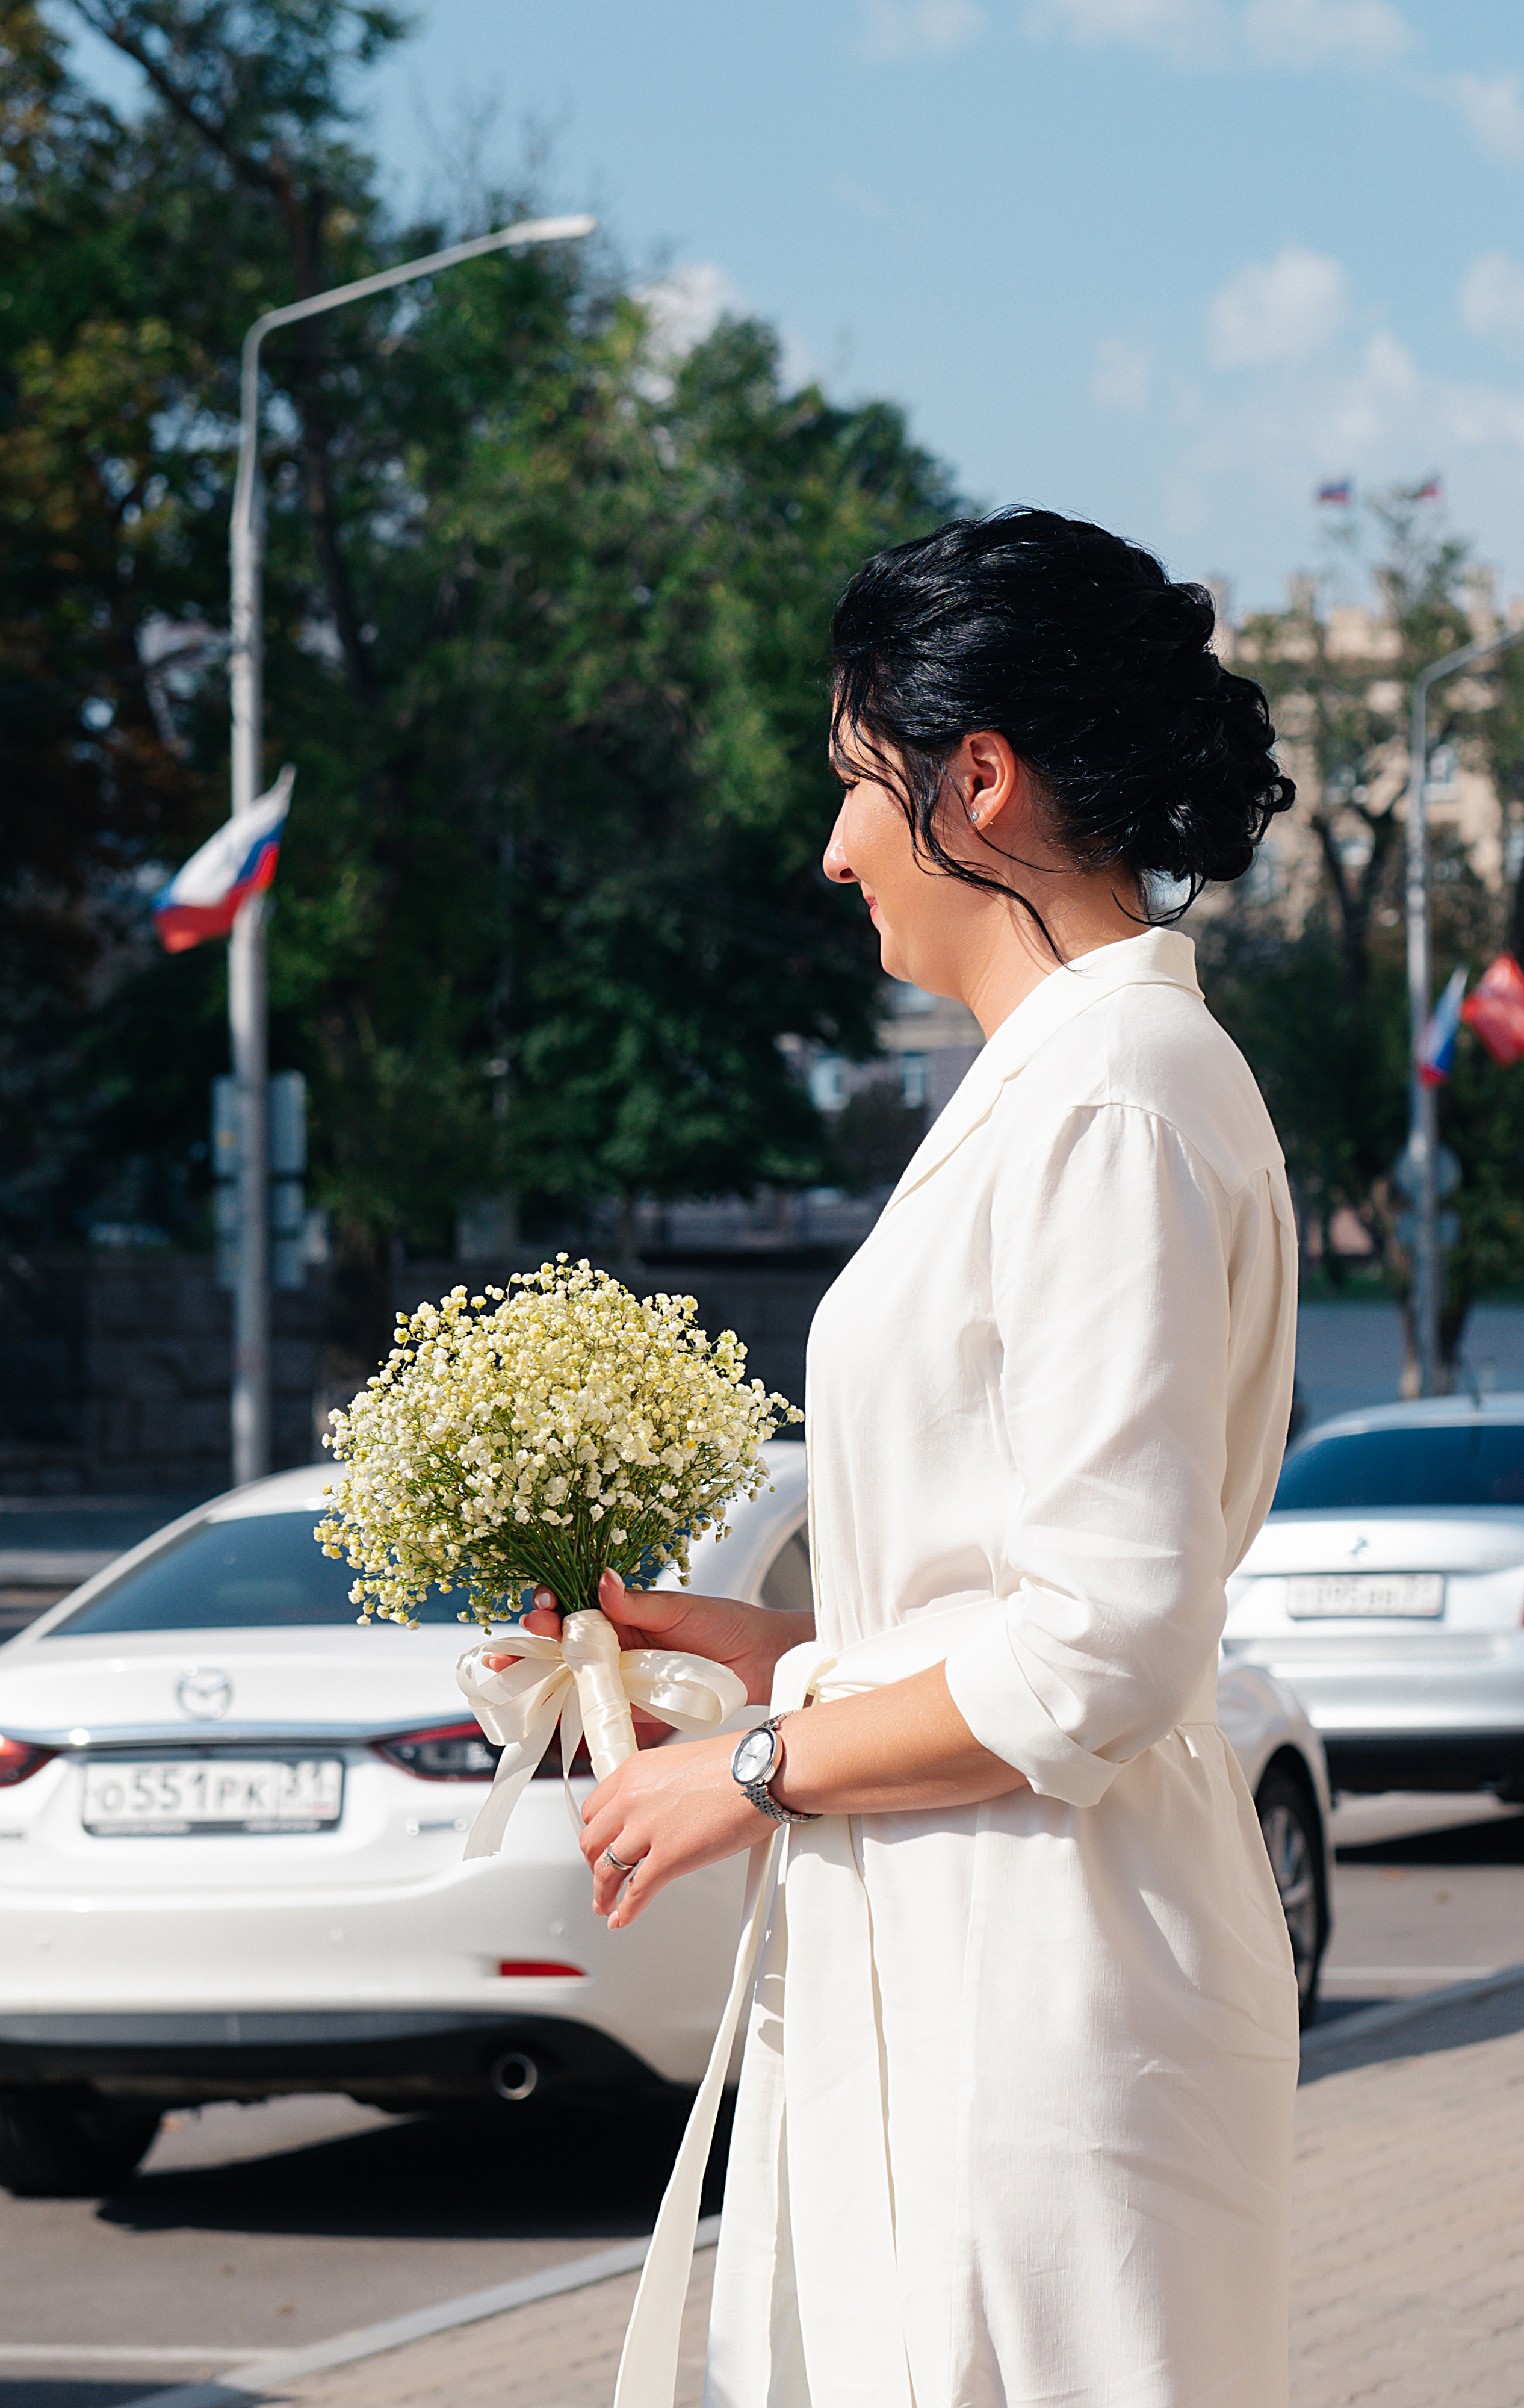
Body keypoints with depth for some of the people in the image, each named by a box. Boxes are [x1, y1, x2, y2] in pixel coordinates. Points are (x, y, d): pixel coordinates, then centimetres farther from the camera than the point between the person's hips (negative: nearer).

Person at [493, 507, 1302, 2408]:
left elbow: (1102, 1662, -21)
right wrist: (765, 1649, 20)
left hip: (1037, 1973, -10)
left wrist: (757, 1771, -11)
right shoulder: (1058, 1081, 16)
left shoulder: (1114, 1103, -15)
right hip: (936, 1959, 10)